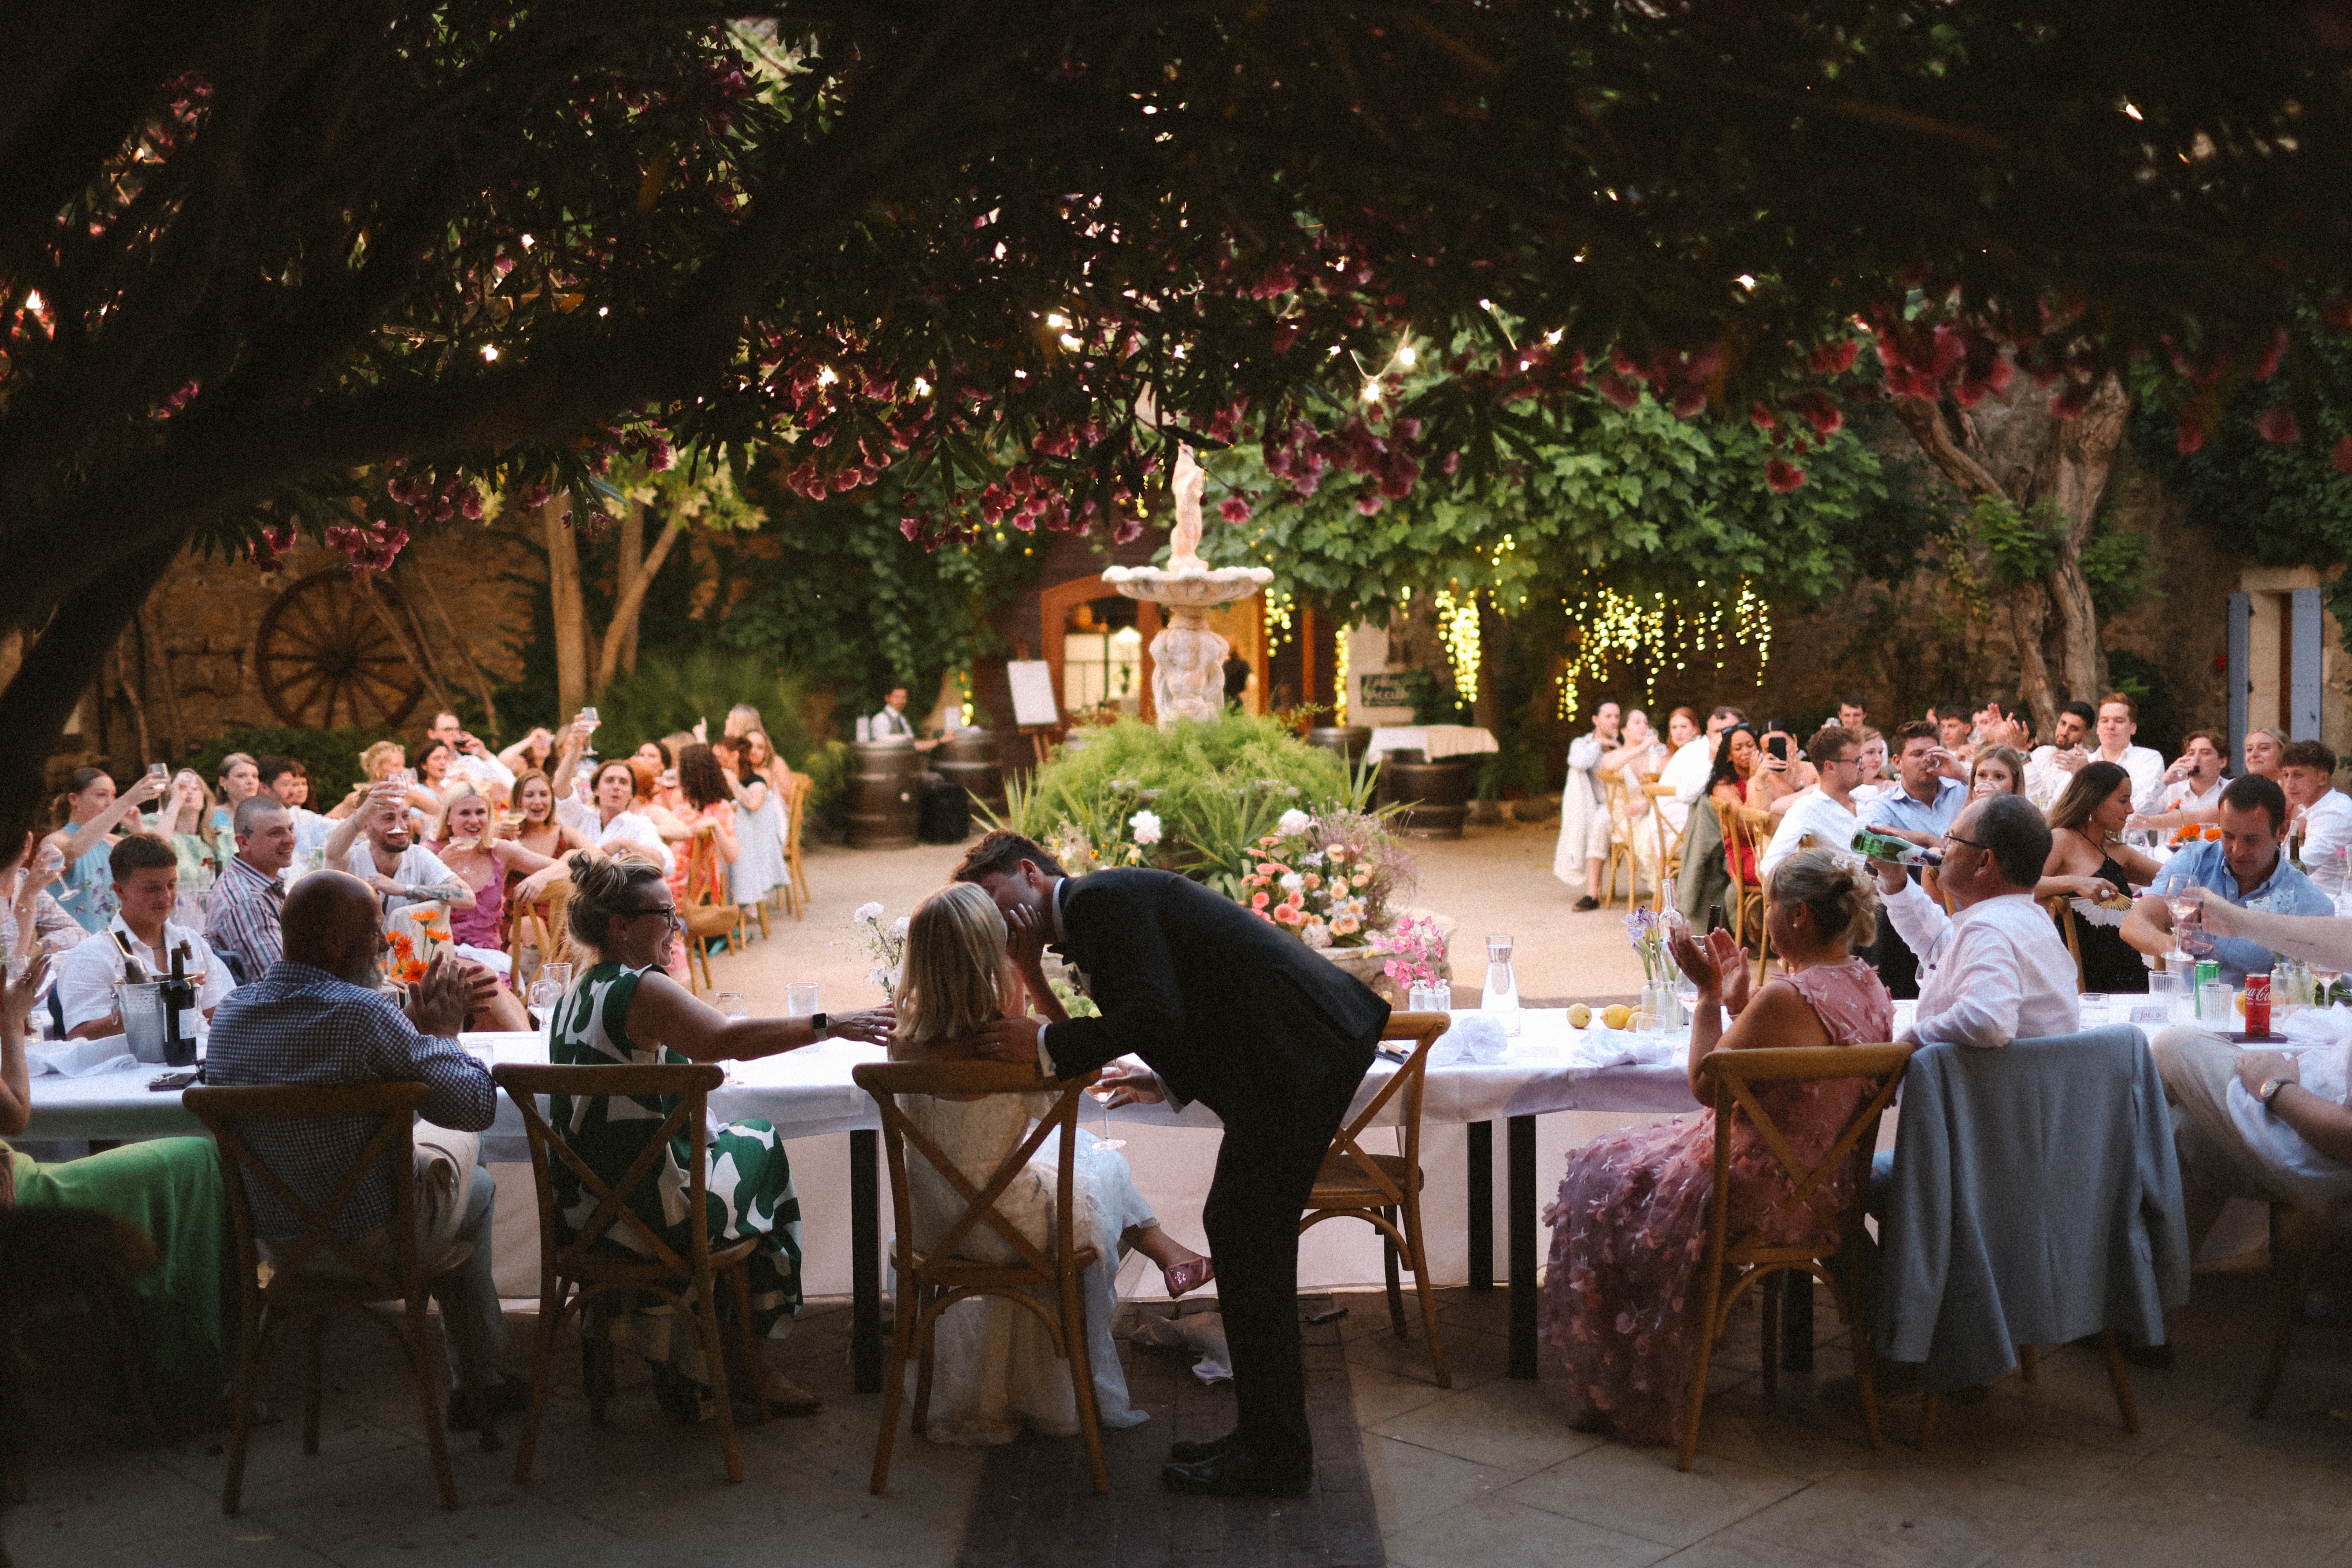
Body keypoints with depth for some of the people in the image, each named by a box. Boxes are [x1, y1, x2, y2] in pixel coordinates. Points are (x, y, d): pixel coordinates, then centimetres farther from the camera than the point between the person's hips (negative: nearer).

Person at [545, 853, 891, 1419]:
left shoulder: (575, 993, 11)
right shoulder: (641, 989, -19)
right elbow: (727, 1040, -35)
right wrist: (830, 1026, -34)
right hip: (642, 1211, -9)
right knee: (763, 1153, 16)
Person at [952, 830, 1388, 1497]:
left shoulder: (1099, 897, -9)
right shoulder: (1109, 903, 22)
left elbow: (1155, 1015, -21)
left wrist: (1045, 1044, -14)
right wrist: (1170, 1082, 19)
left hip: (1306, 1051, -10)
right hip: (1308, 1046, 10)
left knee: (1248, 1242, -4)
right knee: (1234, 1228, 15)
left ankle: (1273, 1458, 5)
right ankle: (1265, 1436, 23)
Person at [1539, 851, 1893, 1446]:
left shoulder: (1788, 999, -28)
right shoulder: (1868, 988, 1)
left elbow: (1706, 1081, -17)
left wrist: (1709, 993, -10)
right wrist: (1737, 998, 6)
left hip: (1766, 1191, -9)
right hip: (1823, 1183, 9)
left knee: (1602, 1179, 12)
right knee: (1638, 1156, 25)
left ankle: (1623, 1390, 26)